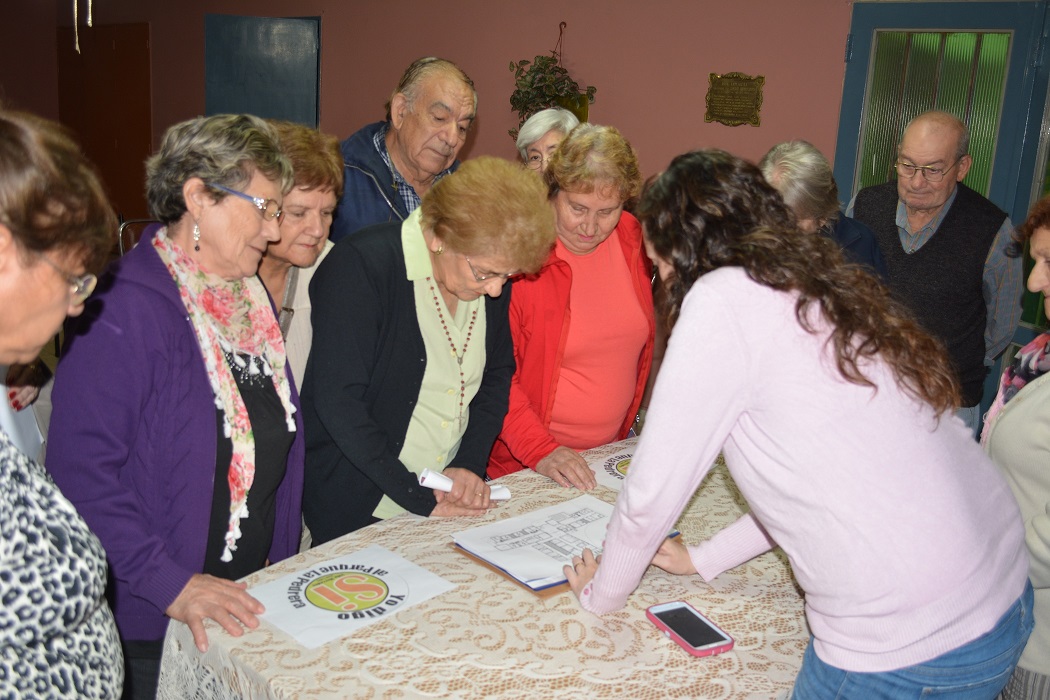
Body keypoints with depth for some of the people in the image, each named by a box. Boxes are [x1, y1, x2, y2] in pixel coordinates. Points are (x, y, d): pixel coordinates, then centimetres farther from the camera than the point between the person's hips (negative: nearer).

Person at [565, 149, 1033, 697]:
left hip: (908, 651, -8)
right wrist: (704, 559, 26)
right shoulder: (825, 291, 11)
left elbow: (651, 491, -7)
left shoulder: (723, 297, -12)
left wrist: (600, 592, 11)